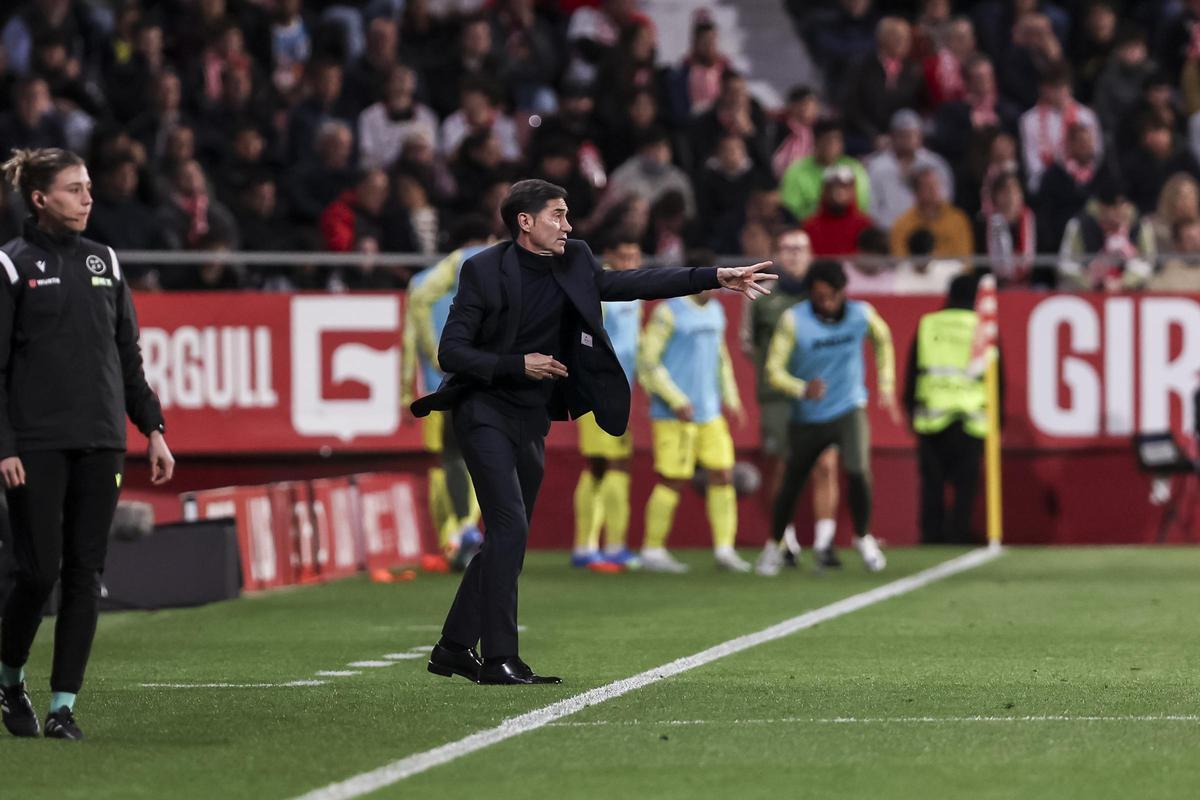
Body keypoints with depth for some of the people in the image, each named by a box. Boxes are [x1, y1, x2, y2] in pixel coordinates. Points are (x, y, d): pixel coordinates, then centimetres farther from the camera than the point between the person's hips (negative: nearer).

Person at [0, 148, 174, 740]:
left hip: (100, 444, 5)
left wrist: (152, 429, 10)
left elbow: (128, 355, 17)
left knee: (85, 572, 0)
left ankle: (64, 704, 5)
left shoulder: (104, 262, 12)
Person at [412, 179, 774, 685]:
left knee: (506, 539, 9)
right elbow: (450, 352, -12)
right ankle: (499, 658, -16)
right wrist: (519, 364, -22)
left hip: (532, 422, 7)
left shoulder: (572, 265, 5)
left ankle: (453, 649, 19)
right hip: (486, 412, -7)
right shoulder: (485, 271, -11)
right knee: (510, 528, -17)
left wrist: (716, 278, 0)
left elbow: (633, 284, 6)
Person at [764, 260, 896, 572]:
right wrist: (802, 389, -34)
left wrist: (886, 388, 14)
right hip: (807, 417, 0)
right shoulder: (793, 321, -16)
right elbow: (774, 370, -15)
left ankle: (863, 537, 1)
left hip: (849, 409, 0)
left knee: (858, 470, -22)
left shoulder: (861, 315, -9)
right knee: (791, 485, 9)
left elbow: (882, 339, 14)